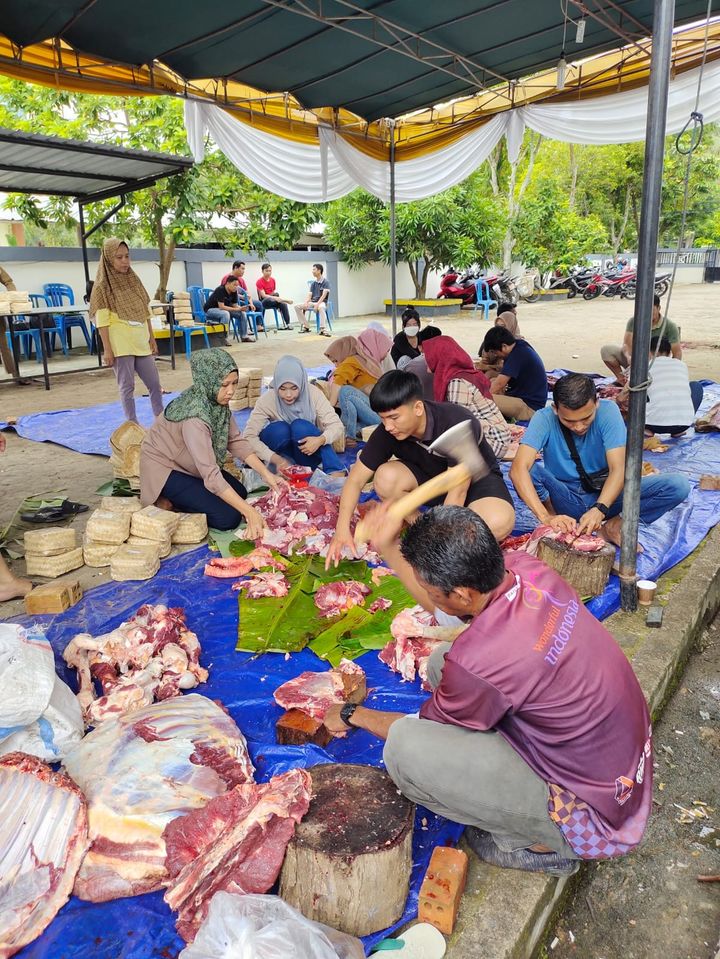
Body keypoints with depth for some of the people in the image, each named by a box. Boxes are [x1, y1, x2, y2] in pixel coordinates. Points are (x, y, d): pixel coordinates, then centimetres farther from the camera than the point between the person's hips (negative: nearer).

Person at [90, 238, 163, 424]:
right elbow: (101, 320, -9)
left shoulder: (133, 279, 12)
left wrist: (152, 338, 12)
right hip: (120, 343, -5)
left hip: (141, 342, 5)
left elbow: (146, 312, 15)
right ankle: (133, 425, 6)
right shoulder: (103, 285, -3)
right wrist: (107, 349, -14)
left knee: (154, 383, 6)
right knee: (127, 386, -1)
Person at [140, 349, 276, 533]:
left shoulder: (217, 401, -11)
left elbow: (235, 441, -5)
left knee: (240, 493, 11)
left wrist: (265, 473, -16)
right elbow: (211, 475, -38)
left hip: (187, 465, 9)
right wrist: (249, 512, -41)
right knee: (228, 517, -15)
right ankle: (166, 501, -1)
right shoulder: (194, 417, -35)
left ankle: (176, 496, 12)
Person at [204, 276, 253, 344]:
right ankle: (225, 338, -31)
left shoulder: (234, 291, -6)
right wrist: (237, 309, -35)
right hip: (210, 309, -7)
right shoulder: (220, 290, -27)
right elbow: (221, 306, -33)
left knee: (242, 313, -9)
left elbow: (234, 305, -3)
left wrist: (241, 308, -26)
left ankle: (244, 336, -1)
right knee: (225, 314, -37)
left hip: (224, 309, 7)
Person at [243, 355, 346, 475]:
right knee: (279, 429, -30)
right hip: (281, 453, 0)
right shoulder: (267, 400, -17)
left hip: (310, 450, 0)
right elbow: (248, 436, -24)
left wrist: (321, 440, -40)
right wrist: (276, 459, -36)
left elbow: (337, 426, -18)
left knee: (300, 426, -31)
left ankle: (335, 472, -28)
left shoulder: (313, 394, -16)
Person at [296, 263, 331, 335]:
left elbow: (324, 295, -18)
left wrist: (317, 304, -32)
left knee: (321, 308, -43)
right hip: (313, 302, 7)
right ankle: (305, 327, -2)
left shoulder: (325, 282, -7)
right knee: (297, 306, -9)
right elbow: (309, 295, 6)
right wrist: (306, 303, -15)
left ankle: (323, 329, -49)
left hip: (322, 302, -7)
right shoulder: (313, 283, 12)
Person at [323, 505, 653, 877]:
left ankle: (540, 844, 1)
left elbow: (424, 725, -10)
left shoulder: (479, 660, -34)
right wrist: (388, 550, 5)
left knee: (404, 749, -22)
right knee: (443, 661, 6)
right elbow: (444, 601, 8)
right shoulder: (526, 568, -13)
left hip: (595, 816, -8)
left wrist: (352, 715, 7)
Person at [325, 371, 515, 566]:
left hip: (476, 478, -4)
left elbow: (457, 491, -33)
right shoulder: (387, 432, -20)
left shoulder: (458, 425, -33)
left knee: (497, 522, -37)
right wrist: (342, 529, -27)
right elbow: (356, 479, -15)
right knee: (385, 478, -28)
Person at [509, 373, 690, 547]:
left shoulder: (608, 411, -15)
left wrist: (599, 509, -38)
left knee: (678, 485, -21)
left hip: (606, 495, 2)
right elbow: (518, 468, -32)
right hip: (565, 499, -1)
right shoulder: (544, 419, -18)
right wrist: (545, 517, -45)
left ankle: (612, 527, -20)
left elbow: (618, 469, -21)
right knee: (528, 470, -32)